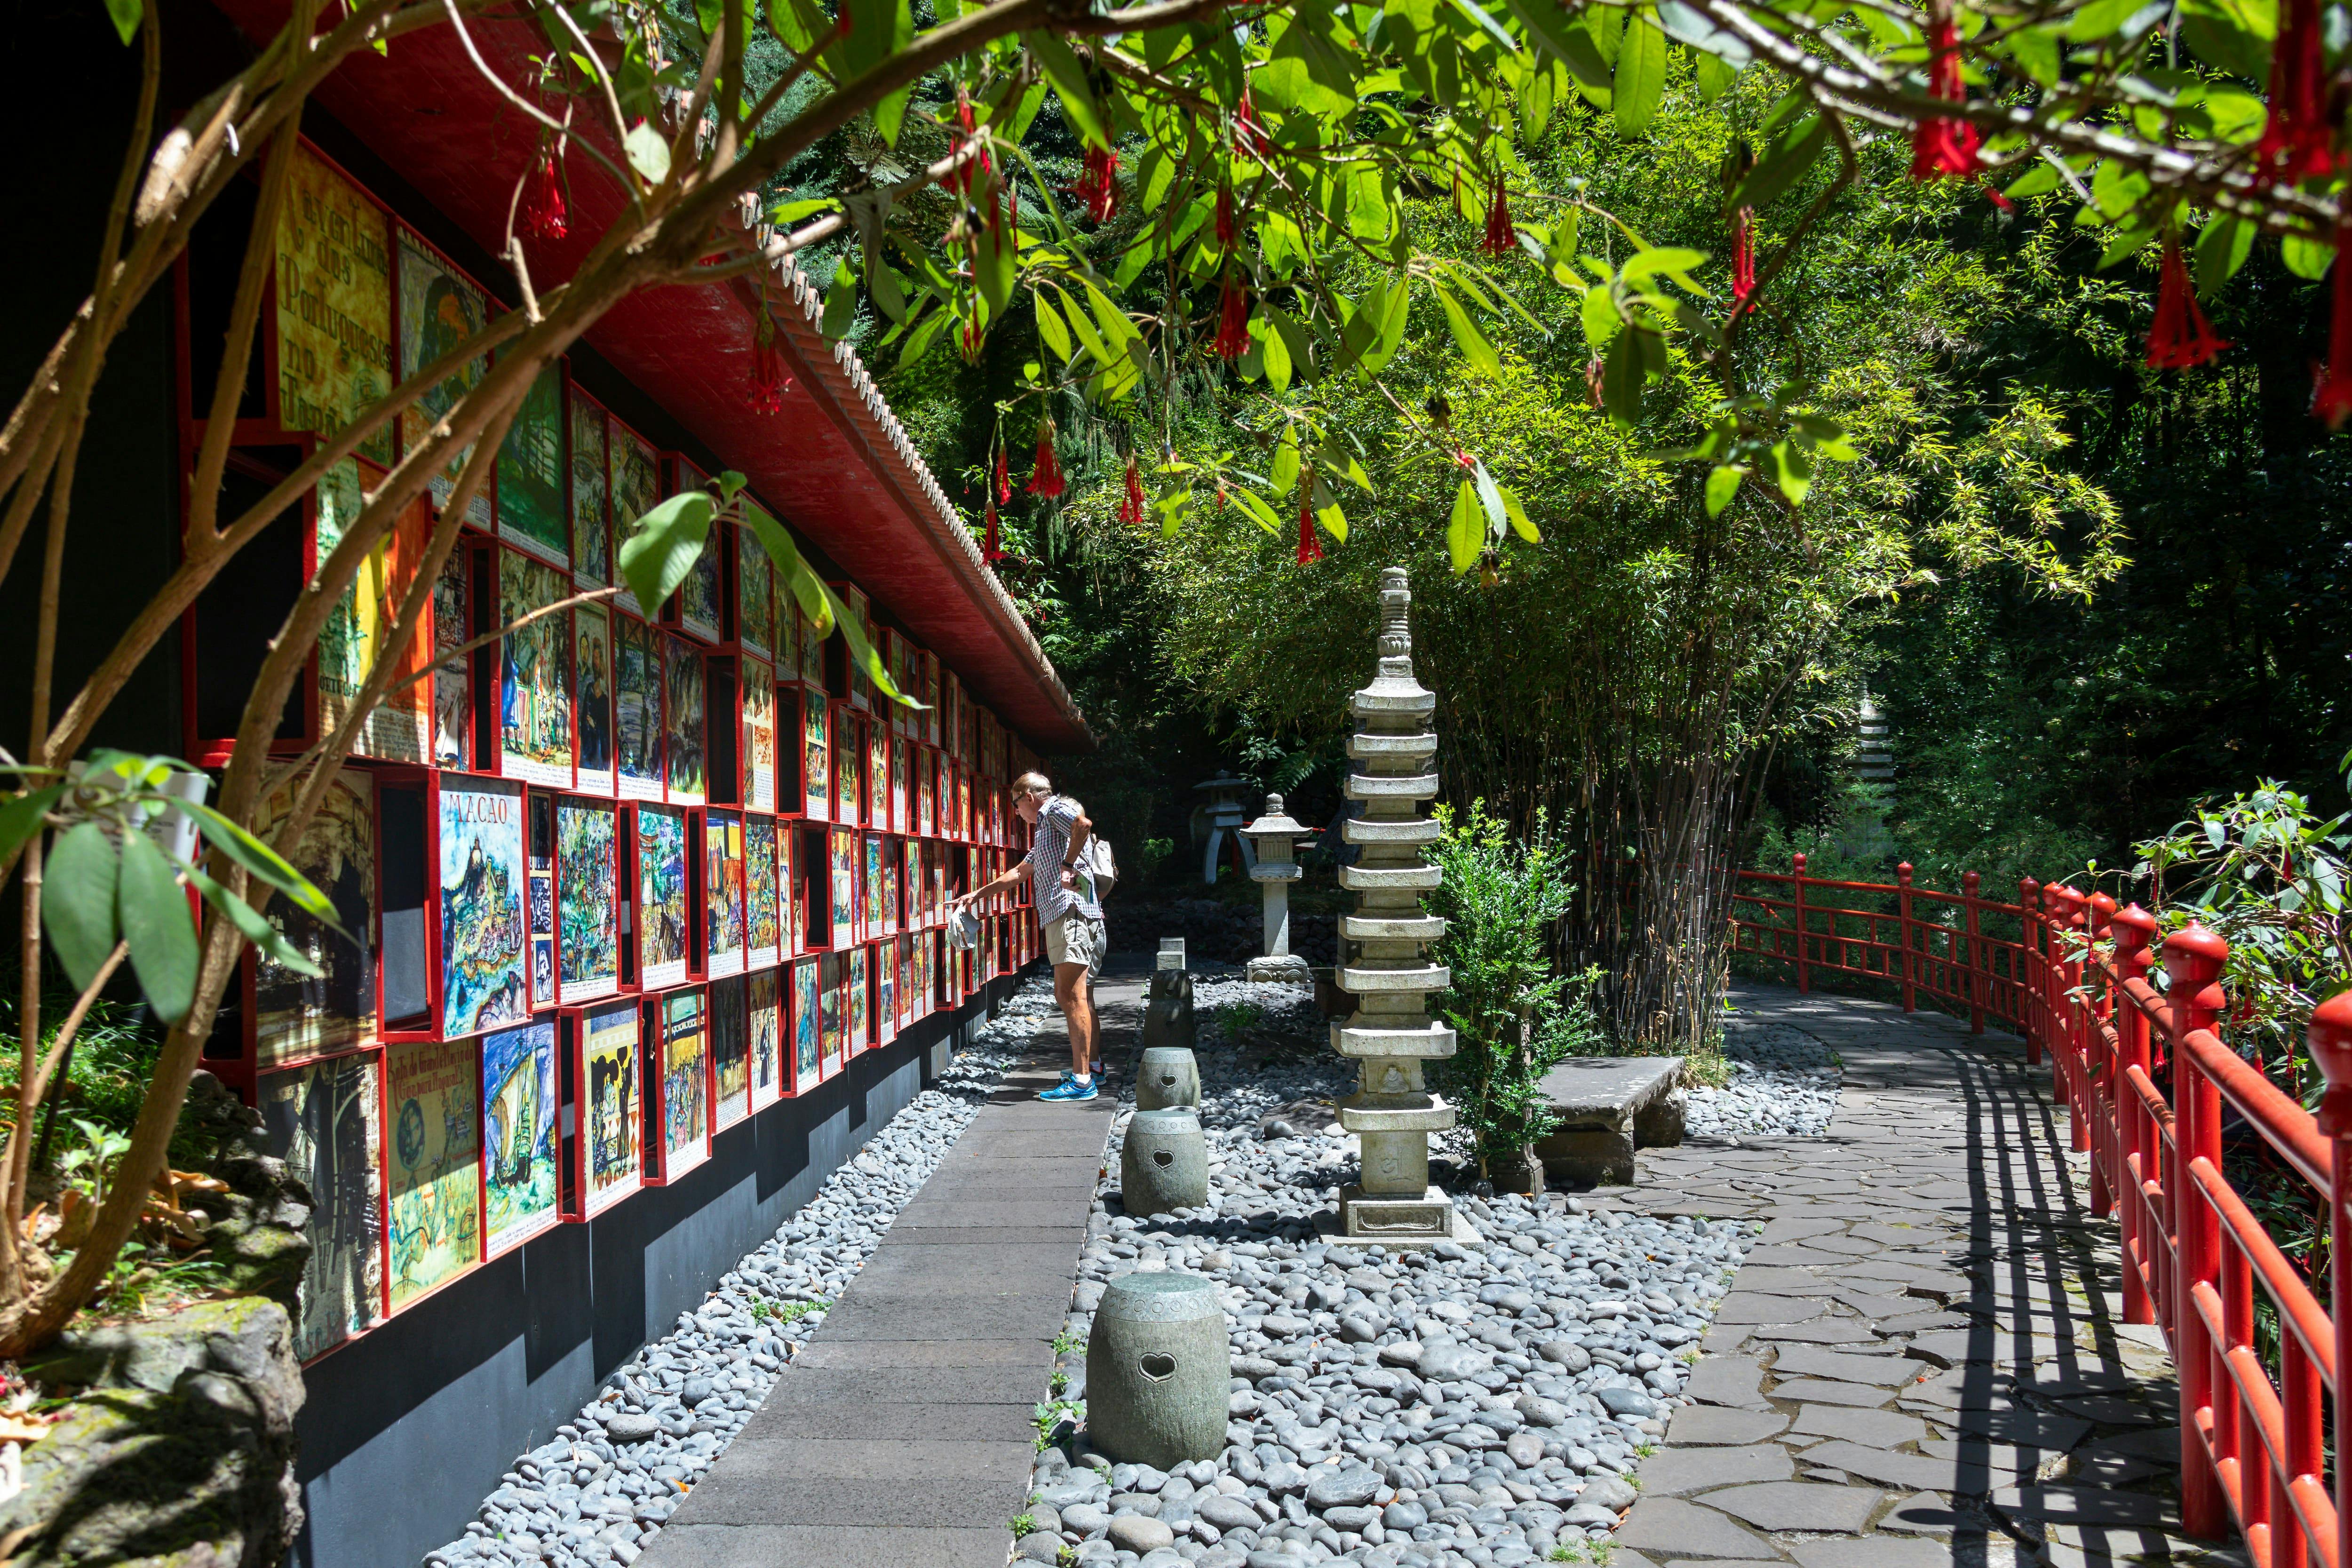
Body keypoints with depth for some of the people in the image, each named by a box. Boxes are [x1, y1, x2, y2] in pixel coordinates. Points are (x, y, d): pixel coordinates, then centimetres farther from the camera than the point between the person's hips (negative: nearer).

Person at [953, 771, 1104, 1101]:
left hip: (1071, 912, -11)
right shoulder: (1044, 830, 31)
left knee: (1072, 997, -14)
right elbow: (1020, 872, 41)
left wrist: (1068, 866, -19)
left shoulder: (1057, 808, 0)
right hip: (1061, 916, 11)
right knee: (1068, 997, 14)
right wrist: (977, 895, 44)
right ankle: (1091, 1065, 22)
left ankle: (1082, 1080, -17)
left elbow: (1083, 824, -24)